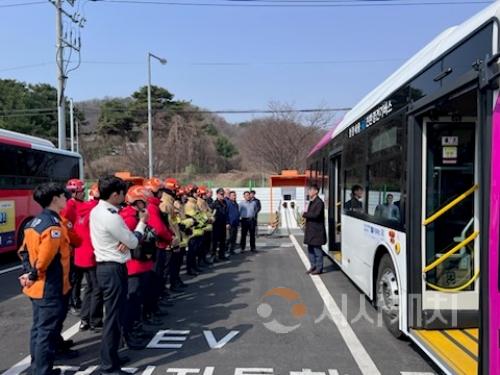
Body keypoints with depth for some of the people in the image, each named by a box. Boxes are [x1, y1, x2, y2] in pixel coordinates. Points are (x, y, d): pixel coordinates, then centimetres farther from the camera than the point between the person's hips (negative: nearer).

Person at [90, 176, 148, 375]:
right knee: (114, 317, -2)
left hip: (104, 266, 10)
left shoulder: (96, 211, 8)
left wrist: (124, 241, -9)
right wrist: (142, 222, 3)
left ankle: (110, 357, 32)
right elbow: (133, 242, -12)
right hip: (114, 269, -10)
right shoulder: (111, 217, -22)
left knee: (113, 314, 19)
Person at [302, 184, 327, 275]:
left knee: (317, 249, -1)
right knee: (310, 248, 14)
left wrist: (305, 214, -14)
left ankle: (319, 268, 7)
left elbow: (316, 215, -23)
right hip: (310, 229, 9)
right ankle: (313, 266, 24)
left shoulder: (319, 202, -14)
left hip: (317, 230, -9)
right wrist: (306, 214, 0)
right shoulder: (311, 202, 14)